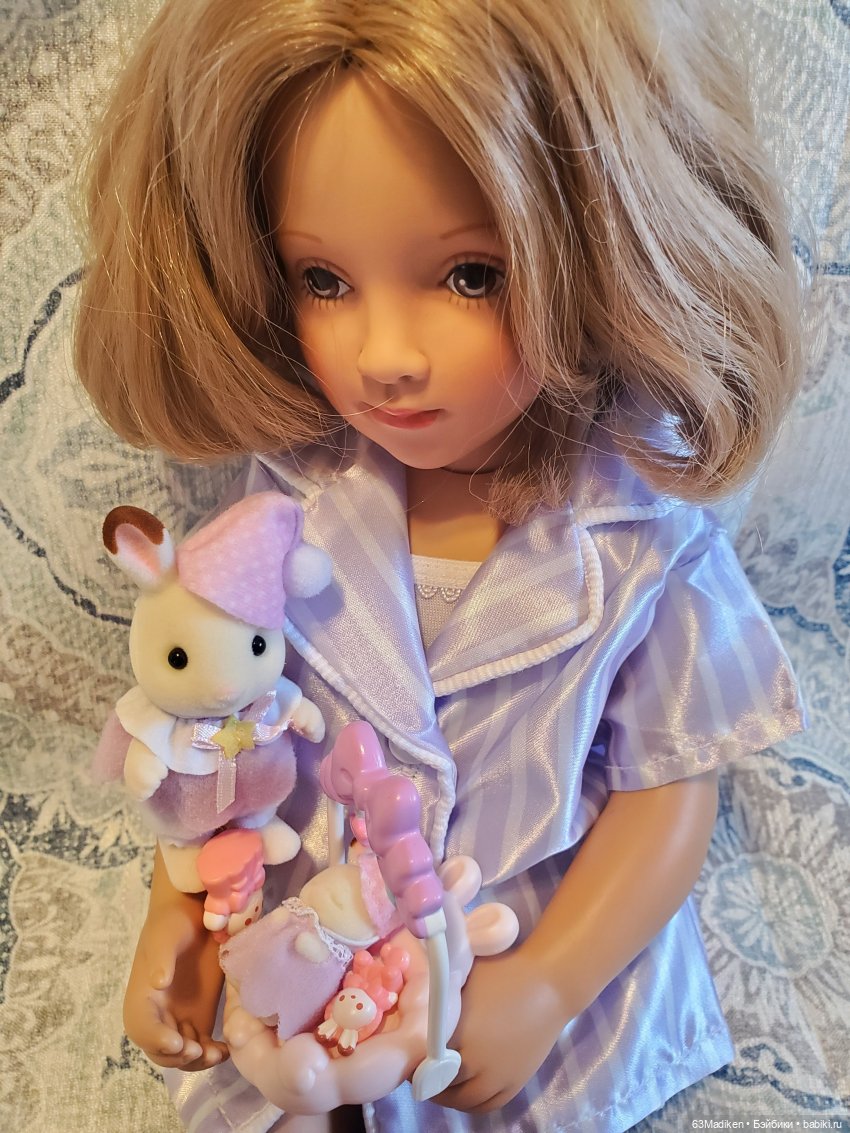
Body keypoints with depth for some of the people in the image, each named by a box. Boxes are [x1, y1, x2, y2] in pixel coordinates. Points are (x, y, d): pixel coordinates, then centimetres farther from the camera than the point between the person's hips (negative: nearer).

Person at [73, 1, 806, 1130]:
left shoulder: (645, 543, -23)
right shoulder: (296, 495, -16)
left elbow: (670, 795, -13)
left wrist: (542, 991, -17)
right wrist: (179, 904, -6)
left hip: (550, 957, -1)